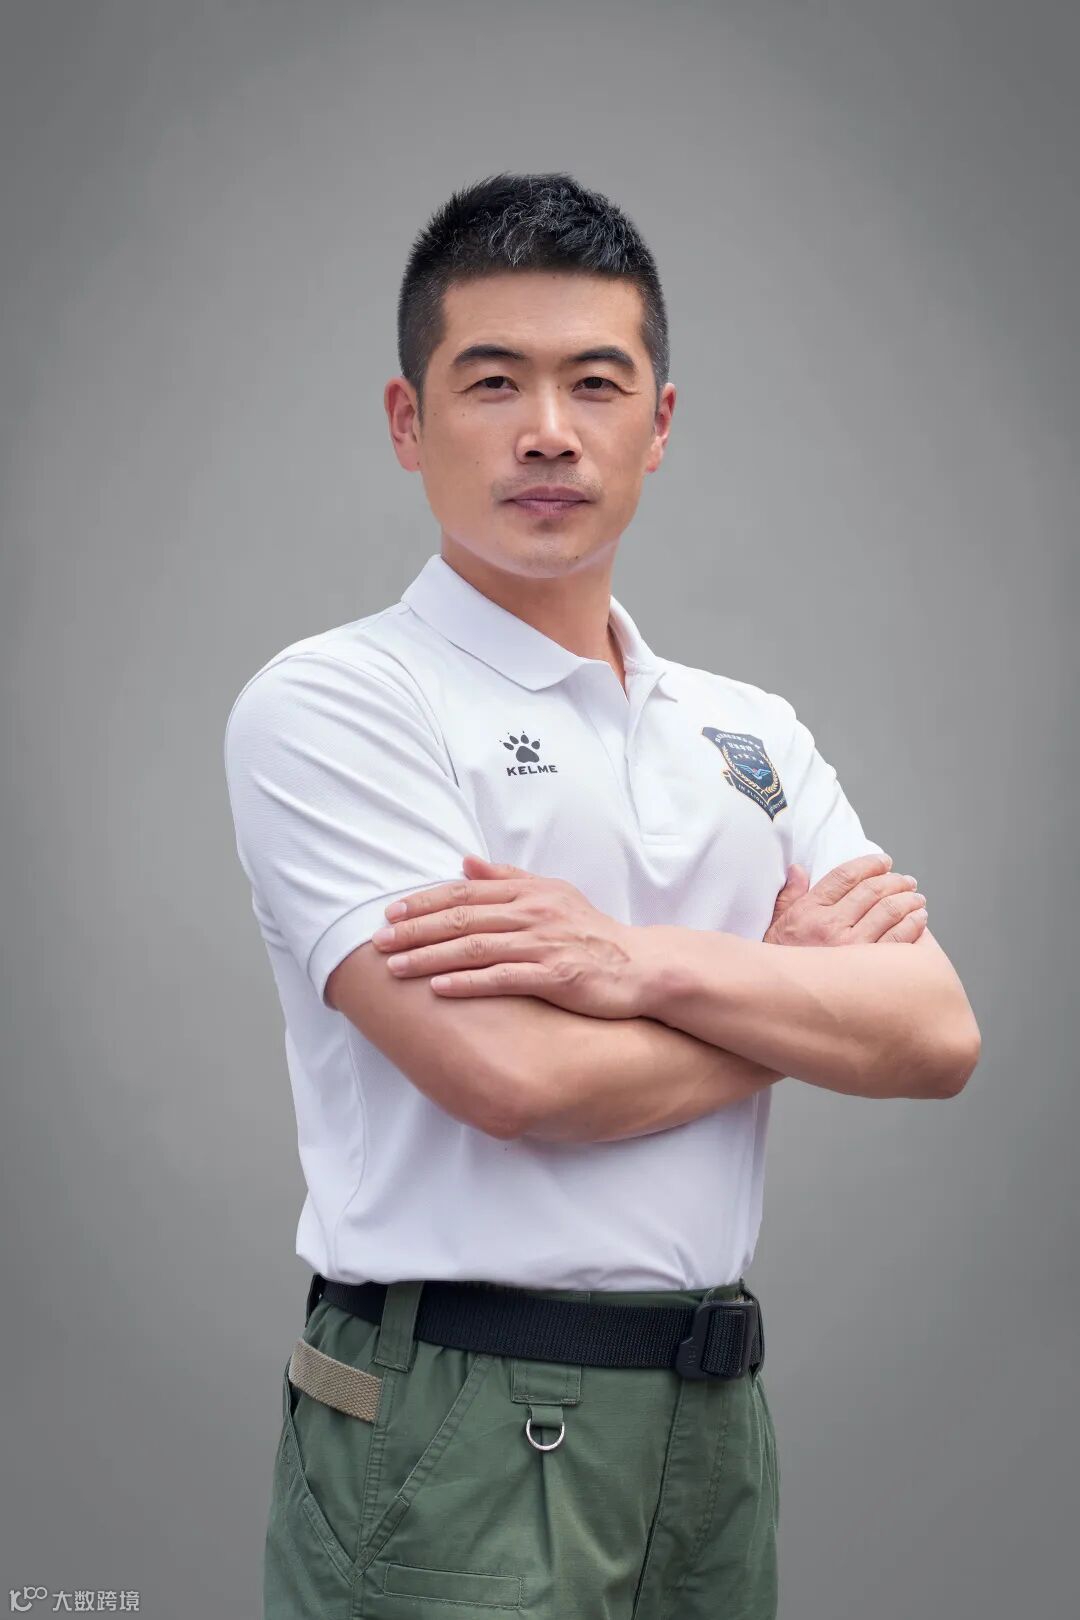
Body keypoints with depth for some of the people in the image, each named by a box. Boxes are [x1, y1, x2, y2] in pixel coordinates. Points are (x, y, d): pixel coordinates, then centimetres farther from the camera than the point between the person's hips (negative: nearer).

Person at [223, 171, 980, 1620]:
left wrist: (646, 964, -17)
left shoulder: (754, 734, 11)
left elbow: (937, 1038, -2)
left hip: (714, 1414, 6)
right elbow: (513, 1079, -20)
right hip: (455, 1433, -5)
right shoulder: (328, 705, -8)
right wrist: (799, 981, -3)